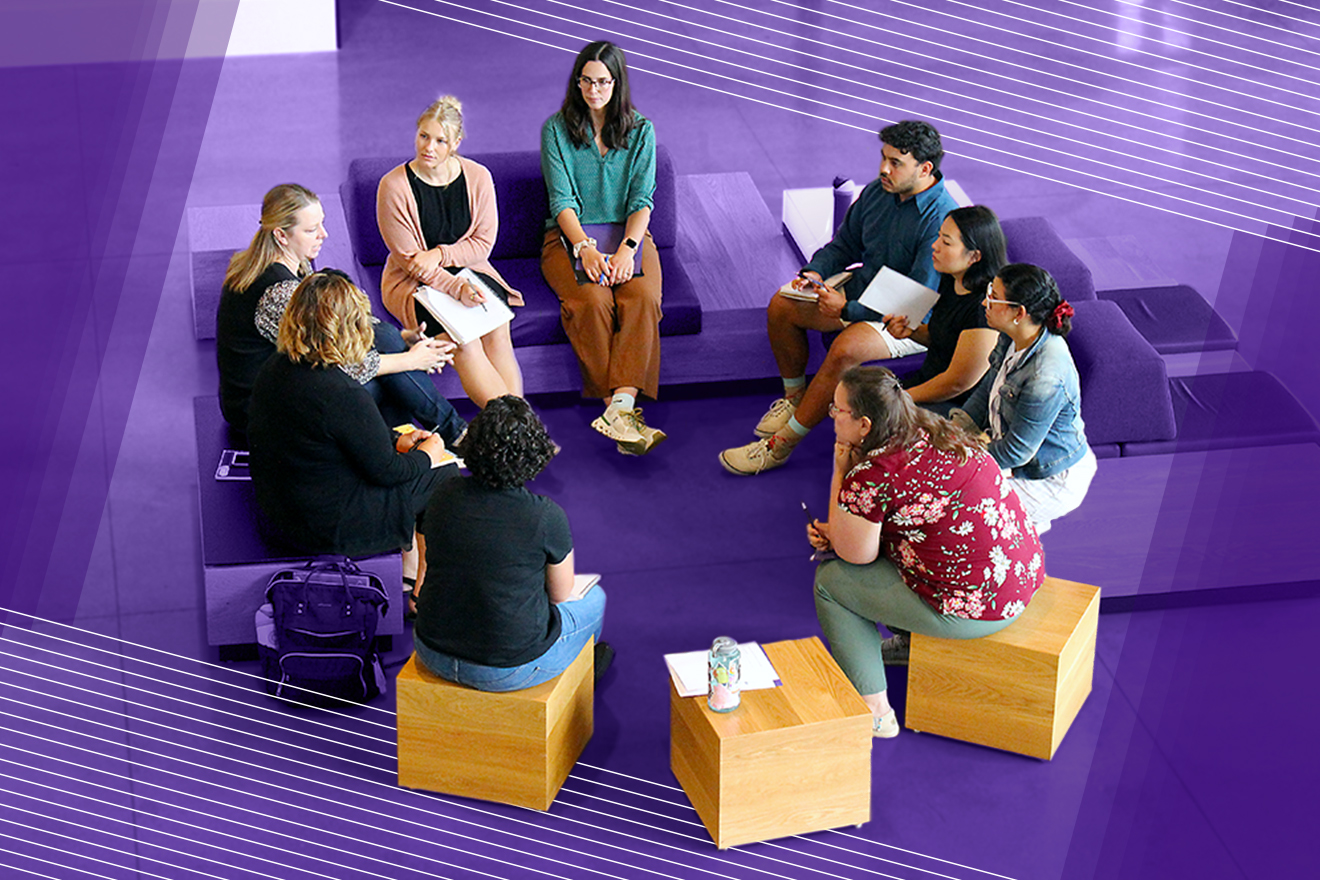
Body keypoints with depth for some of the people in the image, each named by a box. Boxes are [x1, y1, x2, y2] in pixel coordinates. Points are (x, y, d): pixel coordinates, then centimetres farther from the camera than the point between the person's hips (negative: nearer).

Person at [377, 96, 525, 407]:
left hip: (467, 268, 3)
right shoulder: (394, 186, -12)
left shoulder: (477, 177, -2)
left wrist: (440, 254, -18)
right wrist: (456, 288, -25)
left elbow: (483, 243, 1)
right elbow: (409, 259, -11)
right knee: (465, 338, -28)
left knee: (498, 331, -27)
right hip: (412, 282, -3)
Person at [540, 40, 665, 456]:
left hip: (628, 233, 1)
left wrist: (628, 247, -21)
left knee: (643, 297, -30)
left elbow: (641, 200, -2)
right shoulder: (556, 129, 2)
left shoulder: (640, 130, 6)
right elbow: (562, 200, -6)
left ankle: (620, 407, -42)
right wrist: (585, 248, -23)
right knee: (593, 300, -32)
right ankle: (622, 408, -33)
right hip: (570, 236, -1)